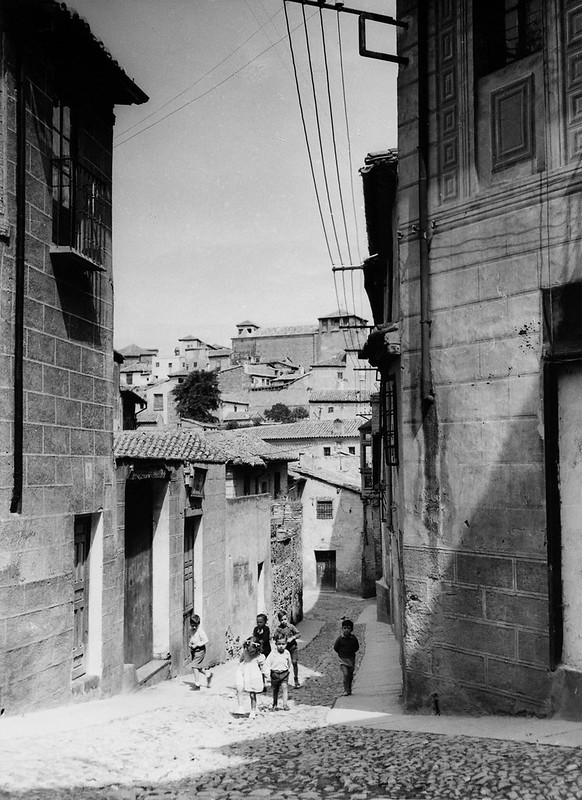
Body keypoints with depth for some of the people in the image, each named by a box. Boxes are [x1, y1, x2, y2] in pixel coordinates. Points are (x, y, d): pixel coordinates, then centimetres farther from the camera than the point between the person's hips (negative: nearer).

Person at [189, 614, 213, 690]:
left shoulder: (200, 631, -18)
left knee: (194, 667, -12)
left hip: (200, 650, -8)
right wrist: (189, 643, 0)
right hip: (193, 650, 8)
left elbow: (206, 641, -19)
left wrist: (196, 644, -23)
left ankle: (197, 685, -5)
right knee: (197, 668, 15)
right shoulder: (191, 630, 4)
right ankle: (208, 674, 39)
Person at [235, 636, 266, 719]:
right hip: (242, 673, 2)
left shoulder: (260, 657, -11)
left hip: (253, 676, -2)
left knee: (252, 695, 5)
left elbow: (261, 669, 1)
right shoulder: (244, 652, -3)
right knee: (239, 689, -20)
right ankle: (240, 707, -11)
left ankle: (253, 711, 22)